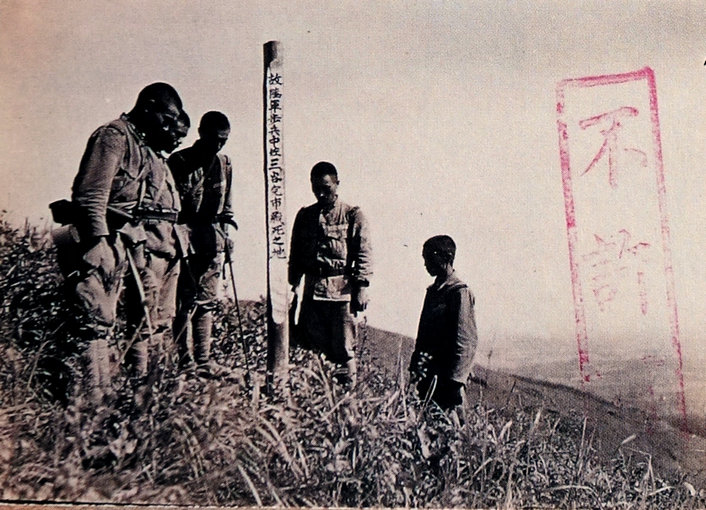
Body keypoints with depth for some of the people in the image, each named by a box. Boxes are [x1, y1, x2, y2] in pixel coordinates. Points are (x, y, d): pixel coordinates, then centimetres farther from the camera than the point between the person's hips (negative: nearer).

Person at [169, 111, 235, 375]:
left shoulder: (224, 164, 14)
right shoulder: (179, 161, -3)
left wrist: (225, 233, 13)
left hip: (212, 242, 5)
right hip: (184, 241, -5)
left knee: (207, 301, 7)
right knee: (185, 301, -5)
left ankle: (203, 360, 14)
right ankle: (185, 362, 0)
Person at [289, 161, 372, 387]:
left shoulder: (353, 216, 3)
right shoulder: (305, 215, 15)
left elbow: (364, 255, -3)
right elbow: (295, 254, 18)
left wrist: (361, 288, -11)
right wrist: (293, 284, 11)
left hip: (341, 291, -4)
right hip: (312, 291, 4)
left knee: (343, 347, -1)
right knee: (311, 345, 4)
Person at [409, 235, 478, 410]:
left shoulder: (460, 293, -10)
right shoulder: (433, 290, 16)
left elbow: (467, 342, -16)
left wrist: (454, 380, -21)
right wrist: (415, 366, 15)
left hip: (445, 376, -8)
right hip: (427, 375, 8)